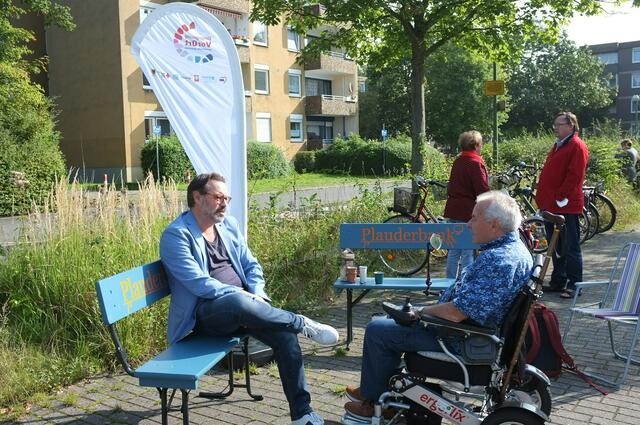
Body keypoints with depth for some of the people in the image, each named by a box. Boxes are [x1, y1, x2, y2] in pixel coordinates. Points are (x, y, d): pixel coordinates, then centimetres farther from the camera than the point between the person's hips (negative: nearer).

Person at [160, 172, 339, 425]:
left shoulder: (229, 224, 13)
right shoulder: (176, 235, -8)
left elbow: (251, 265, 16)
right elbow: (198, 284, -17)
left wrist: (256, 294, -4)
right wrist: (242, 294, -21)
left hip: (241, 300, 6)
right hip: (205, 312, -6)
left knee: (285, 334, -19)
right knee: (239, 304, -40)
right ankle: (303, 324, -16)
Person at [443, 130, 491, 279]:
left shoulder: (457, 162, 12)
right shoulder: (475, 163, -14)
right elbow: (483, 190, -16)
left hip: (453, 211, 9)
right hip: (469, 212, -9)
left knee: (454, 251, 13)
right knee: (468, 252, -3)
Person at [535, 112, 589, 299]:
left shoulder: (577, 146, -11)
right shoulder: (558, 145, 19)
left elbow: (574, 175, -19)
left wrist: (561, 197, -20)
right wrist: (543, 197, 15)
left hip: (566, 206, -10)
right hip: (551, 206, 10)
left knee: (570, 247, -2)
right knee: (555, 246, 15)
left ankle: (574, 284, 5)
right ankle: (558, 281, 25)